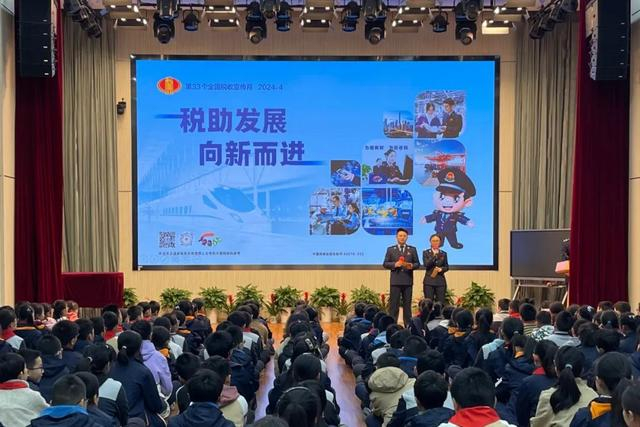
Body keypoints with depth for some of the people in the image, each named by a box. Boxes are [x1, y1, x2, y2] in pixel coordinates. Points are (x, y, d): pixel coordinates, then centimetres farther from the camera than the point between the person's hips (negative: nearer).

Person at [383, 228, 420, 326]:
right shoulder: (390, 249, 7)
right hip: (395, 280, -1)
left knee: (407, 304, 5)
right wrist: (394, 264, -14)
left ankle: (408, 325, 9)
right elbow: (385, 264, 3)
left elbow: (417, 263, 8)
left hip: (408, 281, 1)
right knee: (394, 304, -1)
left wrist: (412, 266, -13)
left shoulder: (412, 250, 10)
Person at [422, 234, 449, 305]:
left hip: (440, 281, 2)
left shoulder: (443, 253, 9)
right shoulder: (426, 253, 4)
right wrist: (435, 256, -17)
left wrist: (441, 269, -12)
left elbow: (447, 267, 10)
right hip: (429, 281, -2)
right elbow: (426, 265, -10)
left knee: (441, 303, -1)